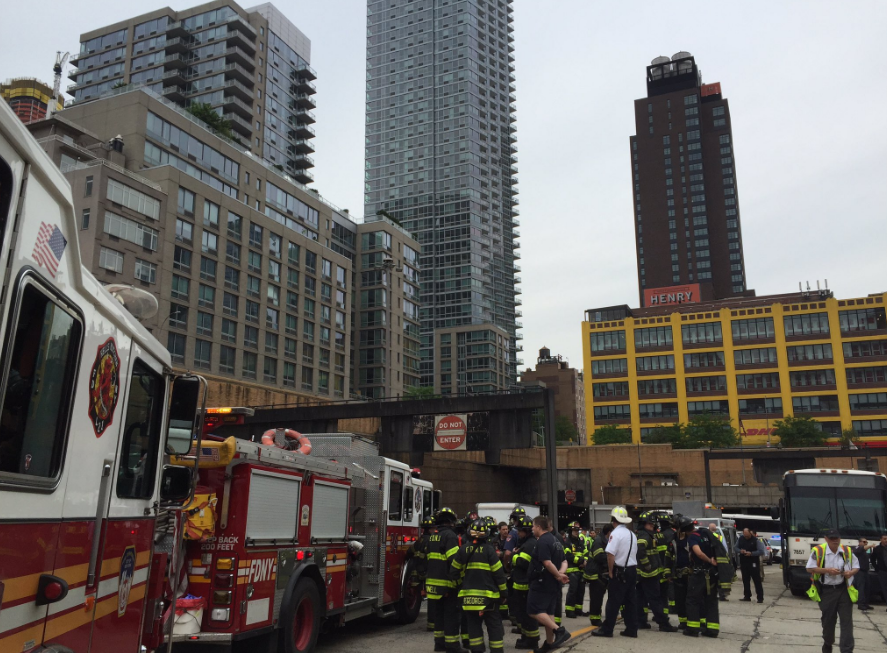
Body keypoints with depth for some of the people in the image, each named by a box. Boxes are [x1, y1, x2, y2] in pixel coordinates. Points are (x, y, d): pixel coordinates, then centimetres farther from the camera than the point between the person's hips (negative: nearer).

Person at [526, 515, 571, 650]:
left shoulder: (542, 541, -16)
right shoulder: (555, 540, 14)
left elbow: (547, 563, -25)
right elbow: (564, 561, 13)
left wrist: (558, 575, -13)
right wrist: (560, 573, -4)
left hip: (542, 582, -9)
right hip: (553, 583, 9)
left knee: (534, 610, -5)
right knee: (548, 612, 14)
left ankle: (559, 630, -13)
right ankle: (549, 643, 16)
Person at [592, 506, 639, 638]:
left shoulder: (616, 533, -14)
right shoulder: (632, 534, 13)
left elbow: (610, 554, -22)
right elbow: (634, 553, 16)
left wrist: (610, 571, -12)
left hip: (620, 572, -8)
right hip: (632, 570, 8)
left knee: (613, 602, -3)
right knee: (631, 601, 11)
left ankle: (607, 629, 1)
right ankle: (631, 629, 14)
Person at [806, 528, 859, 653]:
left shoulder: (847, 551, 1)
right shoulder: (818, 551, -10)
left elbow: (856, 567, 12)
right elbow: (810, 568, -8)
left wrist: (851, 572, -11)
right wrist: (827, 570, -19)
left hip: (843, 590, 2)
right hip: (826, 591, -2)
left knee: (847, 621, -4)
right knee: (828, 621, 12)